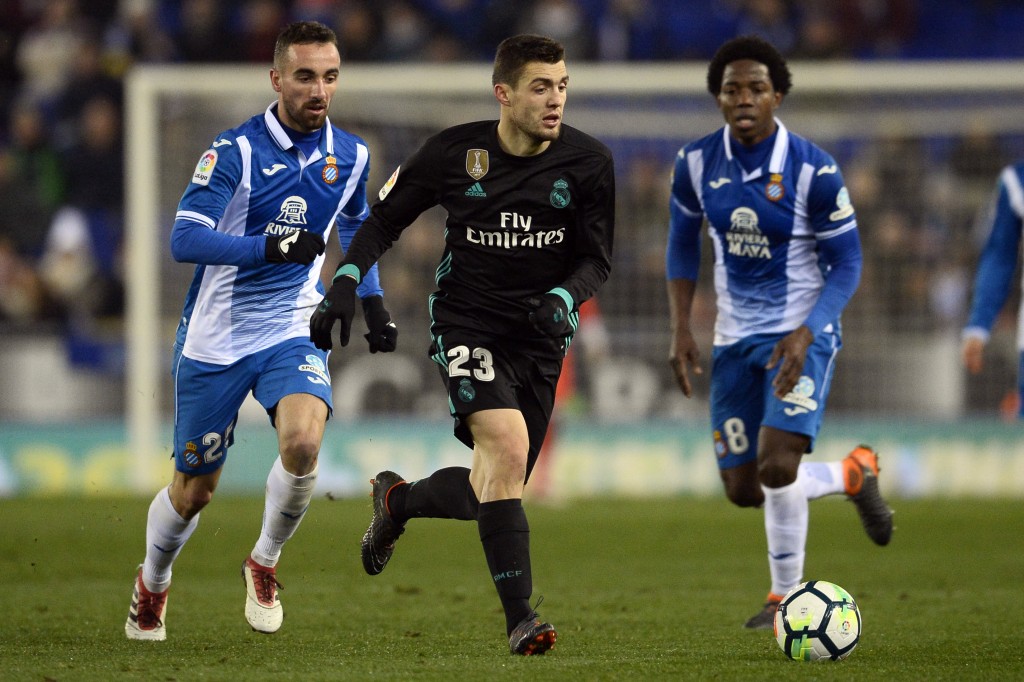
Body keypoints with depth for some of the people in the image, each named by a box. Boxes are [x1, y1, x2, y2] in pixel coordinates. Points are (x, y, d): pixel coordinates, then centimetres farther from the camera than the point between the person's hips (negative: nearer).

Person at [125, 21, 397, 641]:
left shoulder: (351, 156, 2)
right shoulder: (236, 150, -14)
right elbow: (184, 239, -23)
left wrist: (374, 305, 17)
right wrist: (268, 247, -34)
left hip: (293, 333, 3)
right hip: (216, 339, -2)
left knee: (303, 441, -27)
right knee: (194, 491, 6)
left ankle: (265, 563, -1)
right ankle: (152, 585, 37)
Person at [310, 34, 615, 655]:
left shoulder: (588, 162, -5)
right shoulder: (454, 152, -6)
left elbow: (597, 258, 1)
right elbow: (385, 220, 8)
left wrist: (563, 299, -19)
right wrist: (345, 283, -5)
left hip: (538, 338, 3)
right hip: (466, 323, -3)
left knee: (498, 489, 6)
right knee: (508, 445, -26)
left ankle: (398, 500, 39)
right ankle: (521, 616, -24)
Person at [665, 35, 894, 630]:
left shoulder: (814, 171, -16)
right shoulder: (696, 164, -4)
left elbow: (846, 265, -10)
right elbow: (683, 244, 11)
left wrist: (804, 335, -24)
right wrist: (681, 330, 1)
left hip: (802, 334, -5)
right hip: (735, 337, 5)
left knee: (776, 465, -22)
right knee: (743, 490, 5)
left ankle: (788, 598, -2)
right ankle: (853, 475, 32)